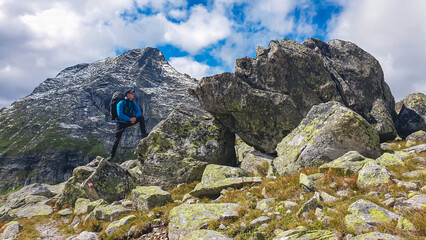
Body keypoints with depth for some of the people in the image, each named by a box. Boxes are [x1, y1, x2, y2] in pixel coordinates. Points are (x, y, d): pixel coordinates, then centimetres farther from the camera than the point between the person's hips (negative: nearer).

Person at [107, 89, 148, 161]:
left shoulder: (133, 103, 4)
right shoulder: (121, 103, -13)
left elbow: (138, 111, -1)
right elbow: (120, 114, -24)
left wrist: (135, 117, -22)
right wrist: (130, 119, -28)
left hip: (130, 122, 4)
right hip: (121, 123, -4)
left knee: (141, 118, -17)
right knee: (117, 138, -7)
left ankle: (144, 134, -15)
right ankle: (112, 154, 4)